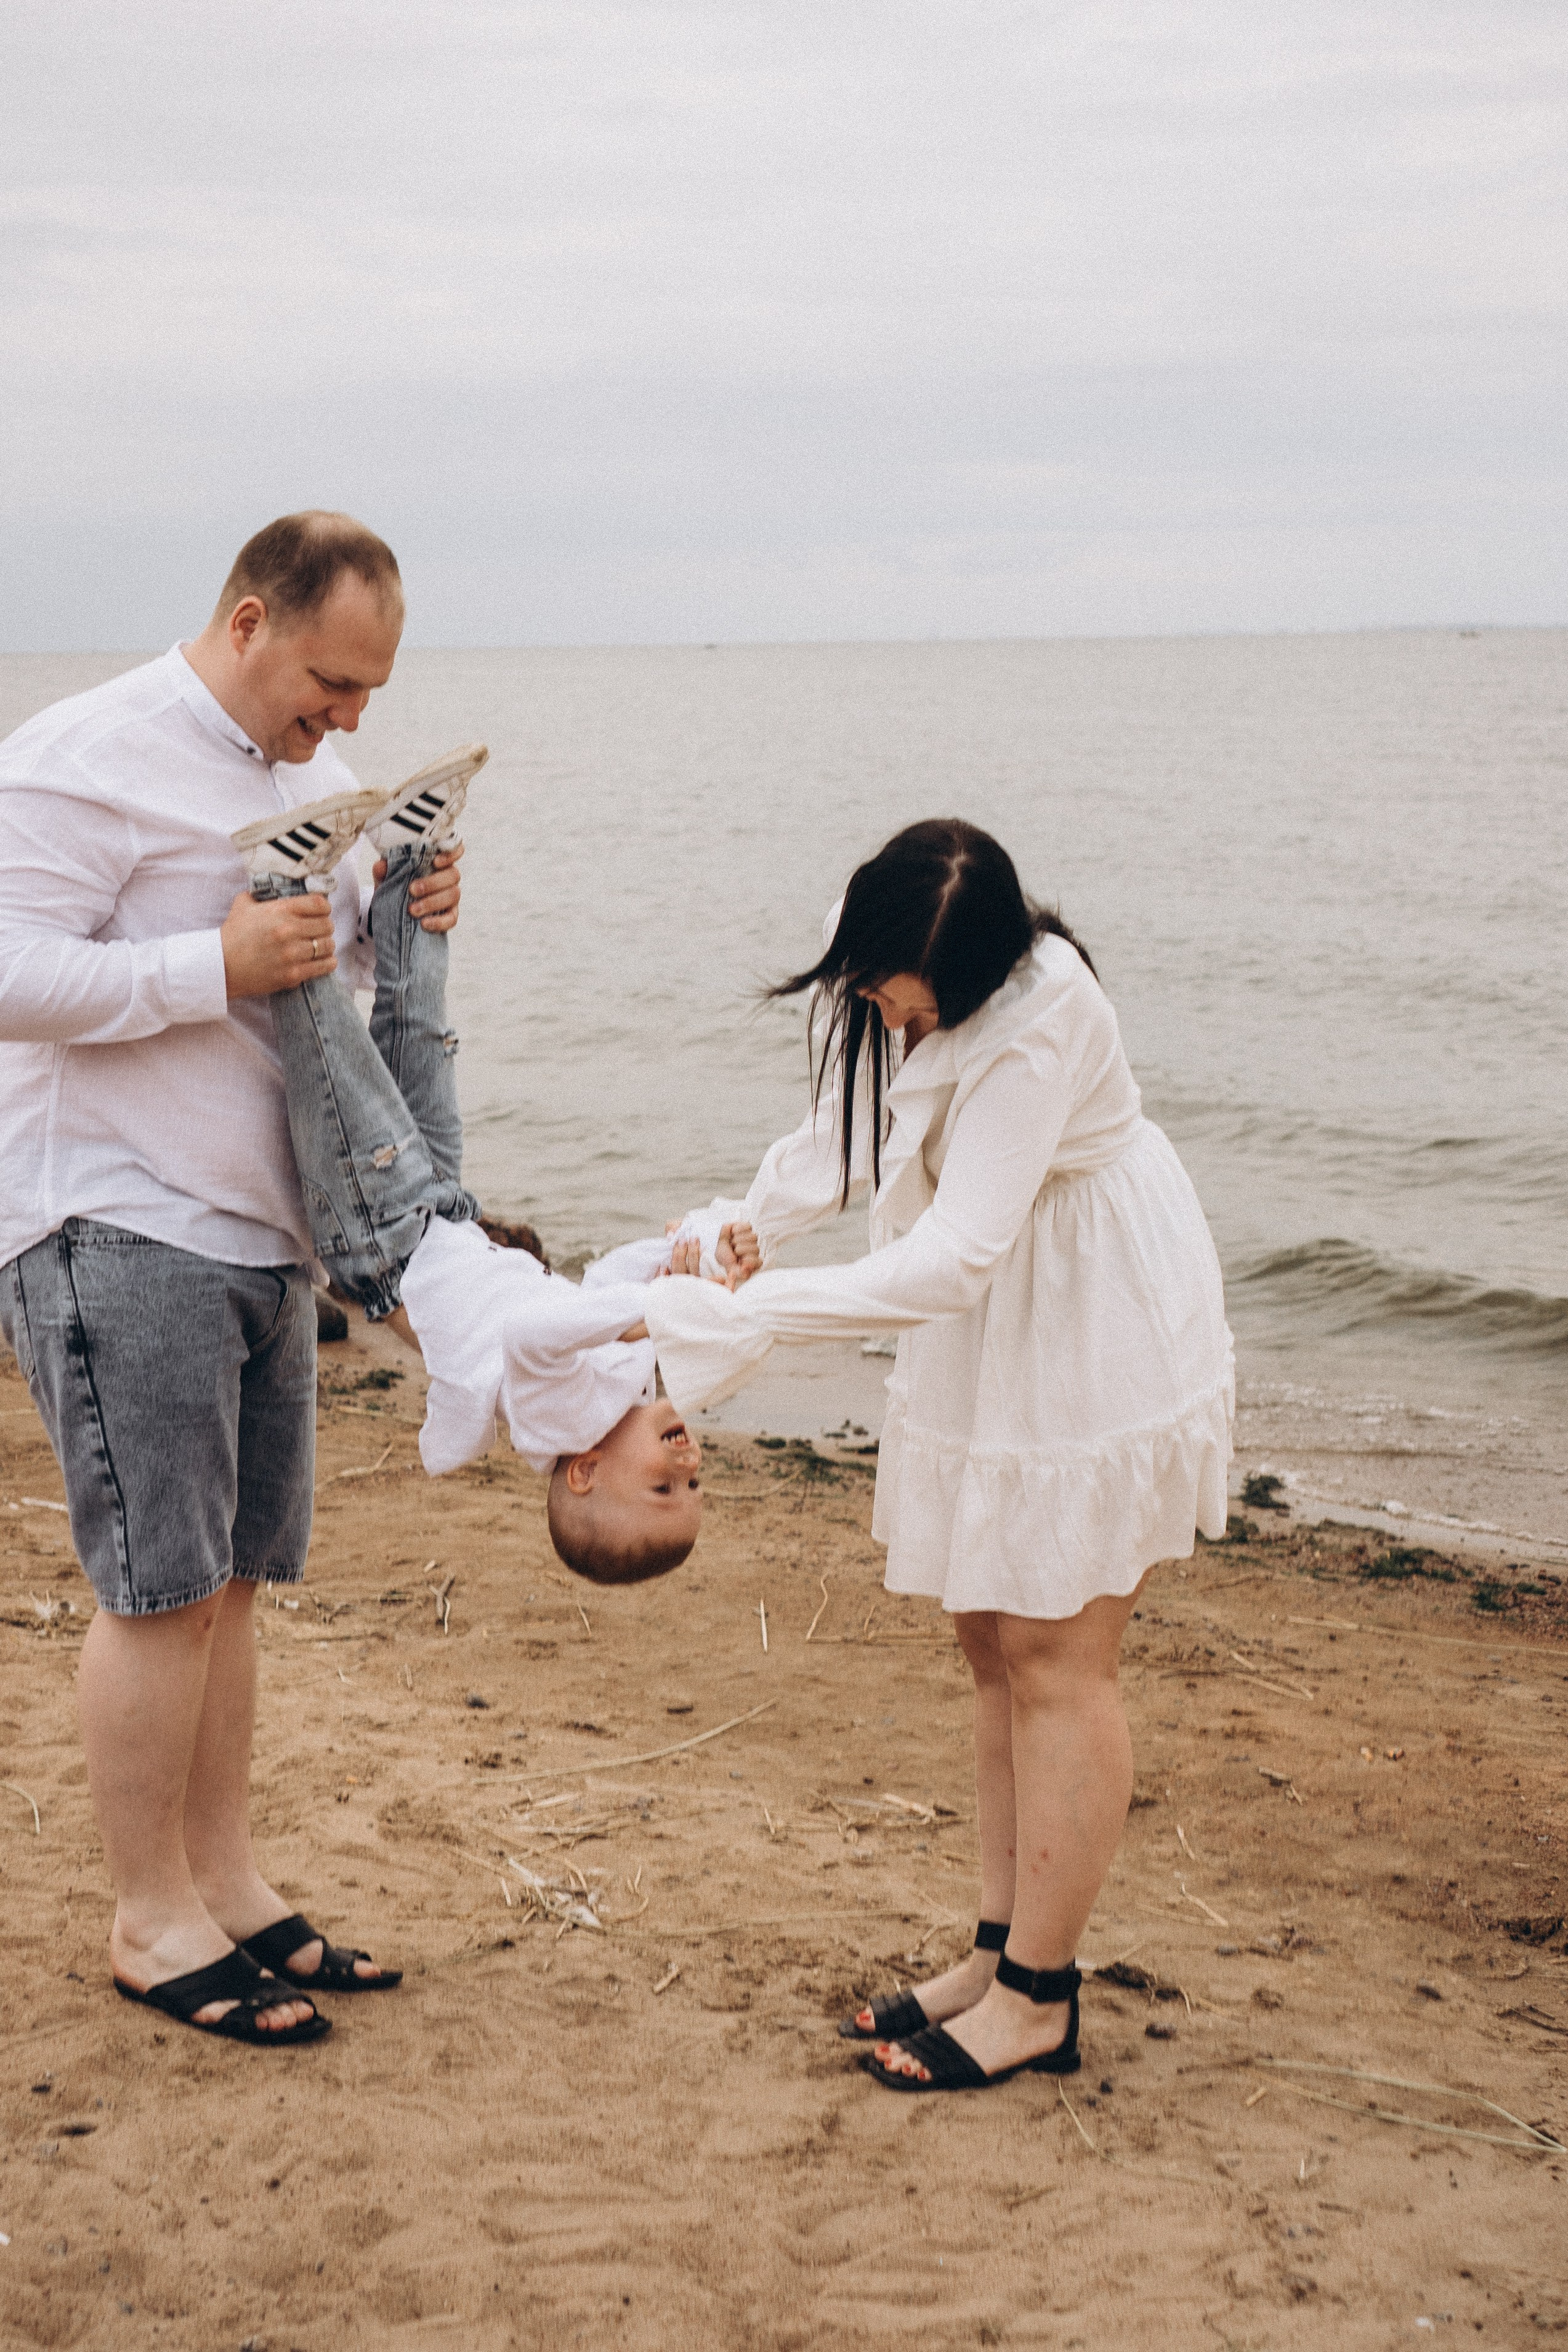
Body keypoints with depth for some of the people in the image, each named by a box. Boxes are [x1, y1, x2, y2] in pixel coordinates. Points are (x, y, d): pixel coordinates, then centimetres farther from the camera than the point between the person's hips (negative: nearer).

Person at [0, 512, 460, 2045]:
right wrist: (221, 964, -24)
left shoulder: (308, 773, 14)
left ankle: (227, 1887, 23)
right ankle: (151, 1921, 11)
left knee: (229, 1580, 12)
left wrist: (400, 915, 4)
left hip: (260, 1231, 8)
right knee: (163, 1590, -3)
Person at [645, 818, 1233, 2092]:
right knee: (994, 1642, 13)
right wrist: (754, 1224, -5)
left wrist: (751, 1315, -35)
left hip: (1101, 1345, -8)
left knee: (1052, 1655, -3)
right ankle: (1006, 1947, 25)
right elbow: (849, 1124, 10)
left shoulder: (1036, 1017, -33)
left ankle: (1039, 1999, 9)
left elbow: (954, 1260, -36)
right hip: (987, 1347, 8)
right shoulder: (873, 954, -8)